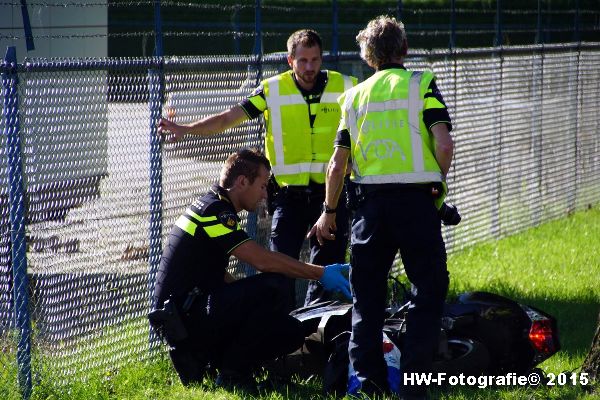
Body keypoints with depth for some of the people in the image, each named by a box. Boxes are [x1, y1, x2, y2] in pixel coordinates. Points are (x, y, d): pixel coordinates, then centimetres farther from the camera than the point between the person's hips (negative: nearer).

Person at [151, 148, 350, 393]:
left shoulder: (215, 209, 18)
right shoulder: (214, 211, -15)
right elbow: (262, 260, -23)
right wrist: (321, 274, -17)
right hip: (184, 317, -10)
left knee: (290, 333, 3)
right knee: (268, 287, -26)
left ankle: (198, 358, 7)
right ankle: (232, 374, -14)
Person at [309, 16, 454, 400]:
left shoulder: (354, 96, 11)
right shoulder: (422, 84, 0)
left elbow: (338, 162, 9)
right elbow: (444, 143, -12)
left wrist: (329, 212, 19)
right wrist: (439, 181, 6)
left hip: (371, 203, 3)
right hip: (416, 198, -3)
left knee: (367, 295, 12)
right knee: (429, 289, 5)